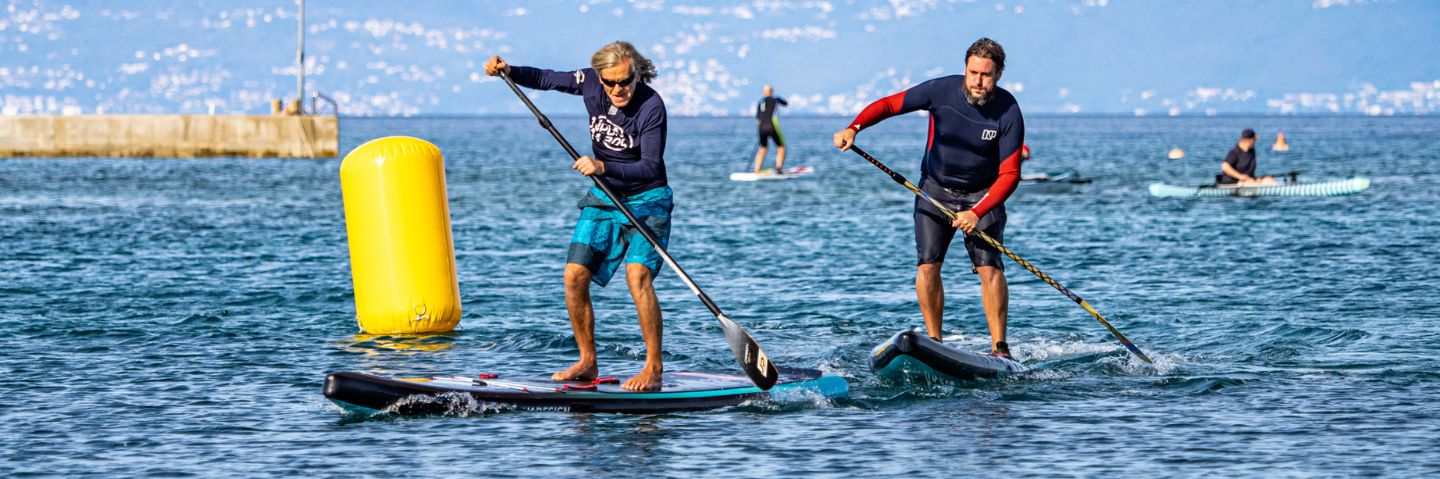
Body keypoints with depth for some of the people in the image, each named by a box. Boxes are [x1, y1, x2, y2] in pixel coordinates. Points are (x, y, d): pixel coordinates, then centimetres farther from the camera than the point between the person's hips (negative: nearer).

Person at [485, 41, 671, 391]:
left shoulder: (651, 107, -23)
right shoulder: (591, 83, -6)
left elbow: (650, 167, -29)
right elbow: (546, 79, 10)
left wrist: (603, 167, -42)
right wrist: (508, 71, -7)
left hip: (646, 201, -6)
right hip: (603, 198, 6)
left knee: (637, 274, -24)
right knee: (575, 275, -3)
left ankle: (654, 367, -19)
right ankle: (587, 362, 9)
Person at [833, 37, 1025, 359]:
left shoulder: (1008, 113, -19)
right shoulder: (942, 91, -16)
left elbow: (1009, 175, -19)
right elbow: (889, 105, -8)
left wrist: (977, 213, -31)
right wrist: (854, 128, -25)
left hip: (982, 196, -2)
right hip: (935, 189, 2)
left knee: (988, 266, -17)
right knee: (928, 265, -11)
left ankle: (999, 347, -13)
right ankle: (934, 342, -3)